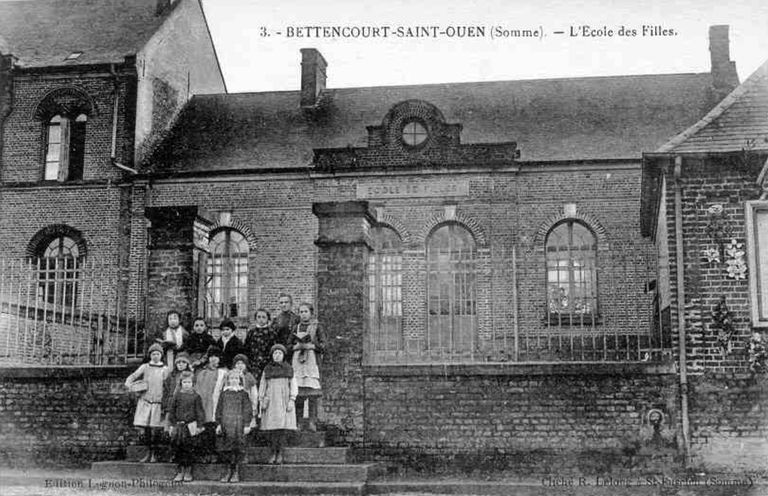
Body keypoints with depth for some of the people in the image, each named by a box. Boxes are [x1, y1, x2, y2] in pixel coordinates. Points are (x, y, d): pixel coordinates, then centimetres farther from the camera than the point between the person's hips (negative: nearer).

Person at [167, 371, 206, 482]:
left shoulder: (195, 396, 0)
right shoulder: (177, 395, 5)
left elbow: (199, 412, 1)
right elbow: (171, 409, 8)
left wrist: (199, 426, -3)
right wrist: (172, 424, 5)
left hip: (190, 425, -2)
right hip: (178, 425, 2)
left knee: (188, 448, 0)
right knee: (177, 447, 2)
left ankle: (188, 471, 12)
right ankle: (181, 471, 14)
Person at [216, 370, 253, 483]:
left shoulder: (243, 393, 2)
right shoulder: (224, 393, 9)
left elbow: (247, 410, 2)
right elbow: (219, 409, 12)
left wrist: (247, 425, -3)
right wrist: (219, 424, 6)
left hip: (239, 425, -2)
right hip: (226, 425, 2)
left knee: (238, 448, -2)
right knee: (227, 448, 2)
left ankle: (236, 472, 8)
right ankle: (229, 471, 13)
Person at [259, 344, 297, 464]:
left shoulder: (289, 369, 6)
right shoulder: (267, 370, 8)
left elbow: (293, 386, 2)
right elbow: (262, 386, 8)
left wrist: (292, 401, -10)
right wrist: (261, 402, -1)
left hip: (285, 401, -1)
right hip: (271, 401, 1)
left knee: (283, 426, -6)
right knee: (271, 427, -4)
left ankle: (280, 453, 1)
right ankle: (273, 453, 4)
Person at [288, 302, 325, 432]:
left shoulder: (317, 328, 8)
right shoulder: (296, 328, 17)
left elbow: (322, 346, -1)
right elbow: (288, 346, 11)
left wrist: (310, 346, -9)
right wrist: (297, 346, -6)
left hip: (312, 362, -2)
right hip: (297, 362, 3)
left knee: (312, 392, -11)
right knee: (298, 393, -3)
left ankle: (312, 422, -11)